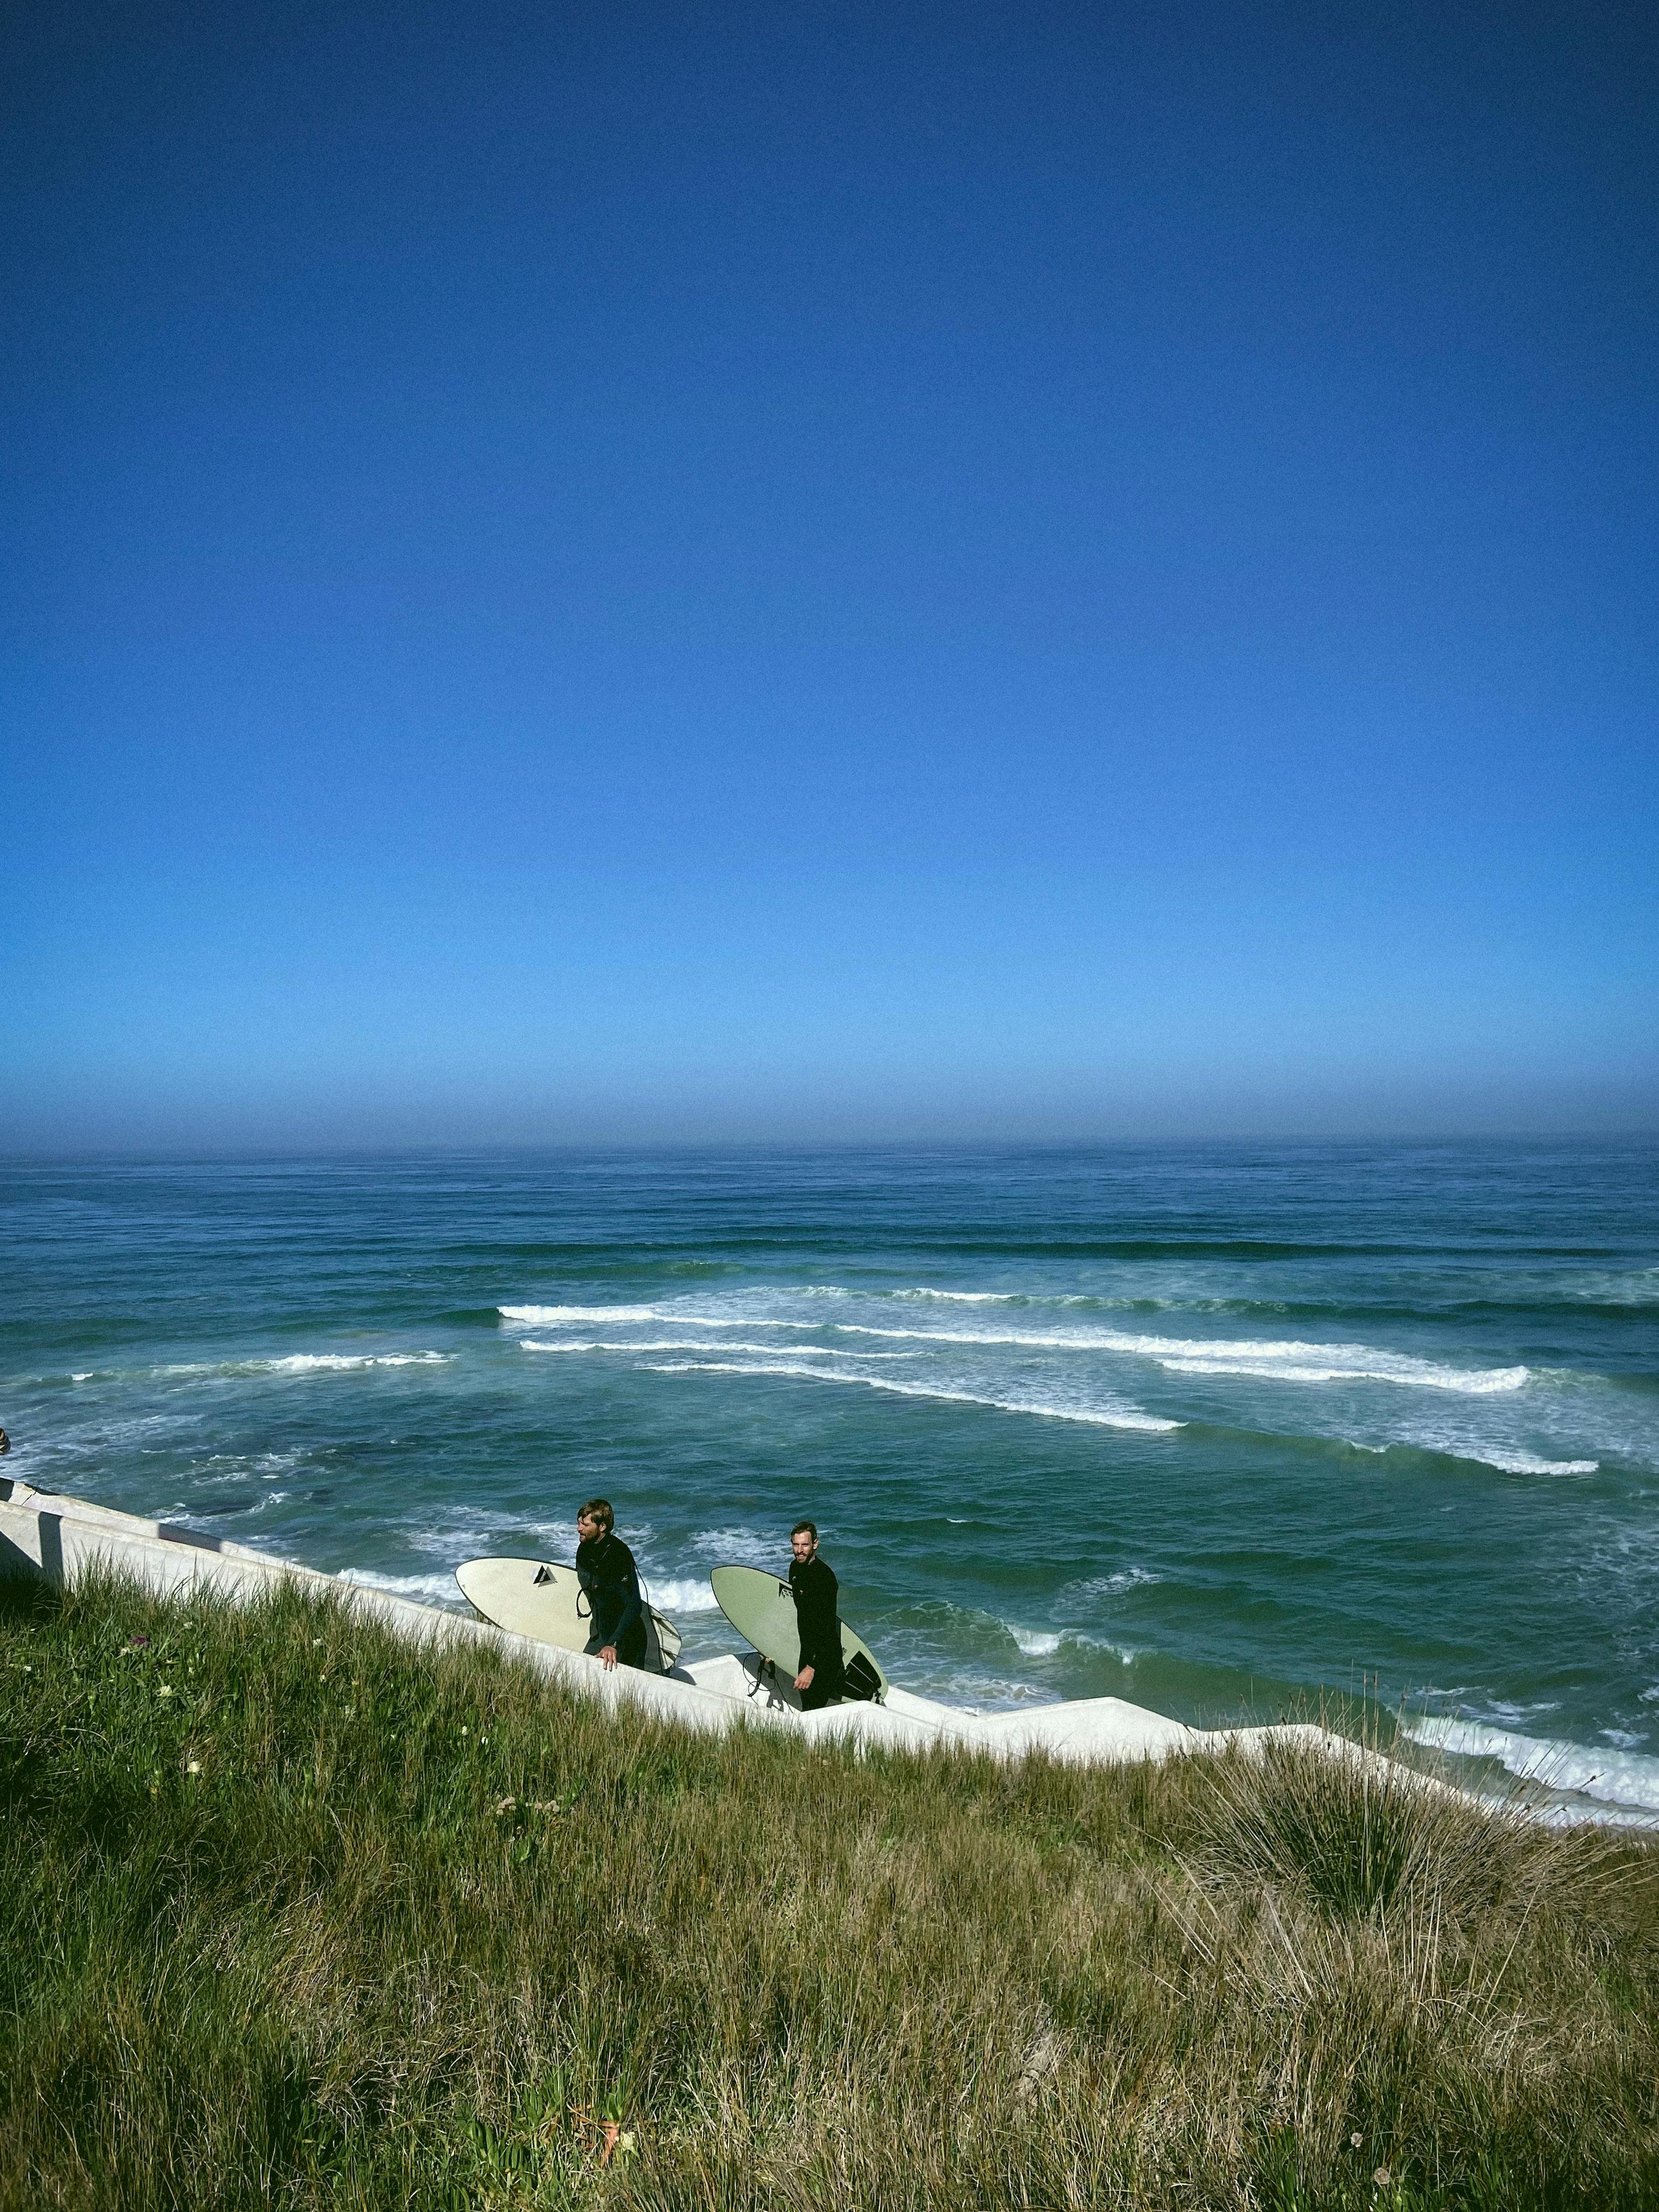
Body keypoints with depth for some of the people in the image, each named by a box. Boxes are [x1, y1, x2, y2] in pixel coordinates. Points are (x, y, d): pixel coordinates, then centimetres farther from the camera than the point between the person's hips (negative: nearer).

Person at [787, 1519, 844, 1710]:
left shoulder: (824, 1576, -22)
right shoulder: (795, 1567, 6)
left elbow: (827, 1627, -26)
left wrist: (812, 1667, -31)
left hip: (824, 1654, -9)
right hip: (805, 1650, 9)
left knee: (812, 1711, -13)